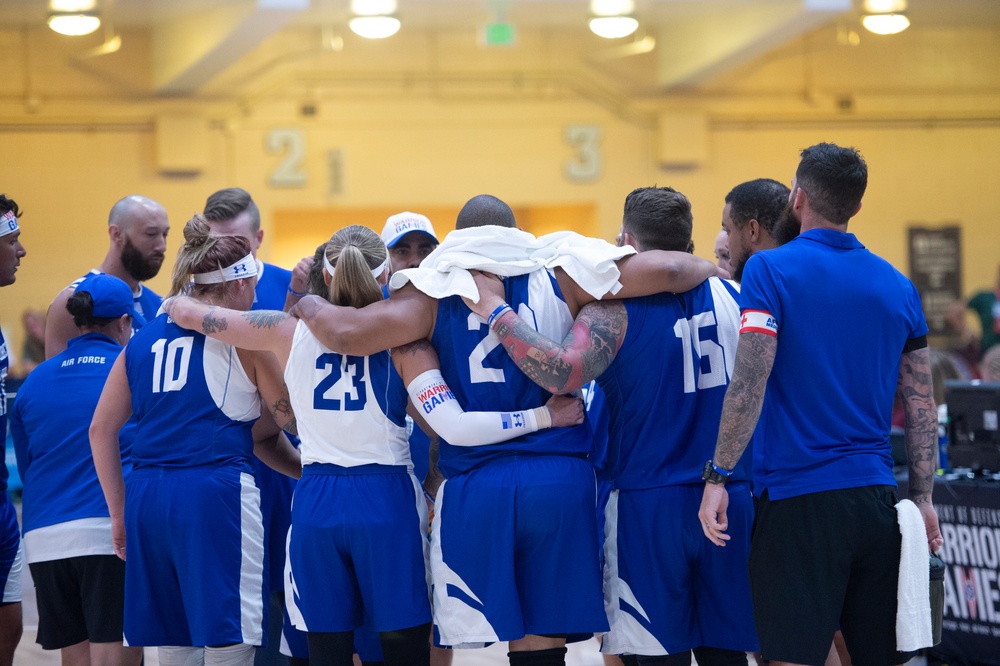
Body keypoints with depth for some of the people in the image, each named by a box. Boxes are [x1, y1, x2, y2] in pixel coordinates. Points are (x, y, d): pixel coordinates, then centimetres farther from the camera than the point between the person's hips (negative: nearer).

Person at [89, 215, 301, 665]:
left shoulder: (144, 339, 15)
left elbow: (101, 429, 13)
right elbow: (292, 420, 5)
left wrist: (119, 512, 17)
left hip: (147, 496, 6)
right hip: (217, 493, -6)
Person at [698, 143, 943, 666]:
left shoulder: (769, 269, -5)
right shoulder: (897, 285, 10)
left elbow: (748, 384, -14)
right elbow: (921, 405, 13)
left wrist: (718, 476, -10)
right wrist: (922, 497, 19)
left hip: (798, 496, -5)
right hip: (877, 498, 5)